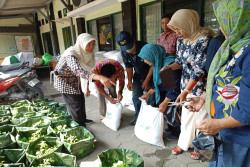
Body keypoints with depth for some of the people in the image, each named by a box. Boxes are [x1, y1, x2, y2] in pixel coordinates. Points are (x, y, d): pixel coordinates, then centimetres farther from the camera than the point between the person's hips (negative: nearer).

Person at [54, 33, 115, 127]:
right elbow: (78, 71, -54)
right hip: (64, 79, -7)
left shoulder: (86, 53, -13)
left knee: (81, 99, 16)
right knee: (74, 103, 0)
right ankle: (79, 125, 18)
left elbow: (86, 68, -1)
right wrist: (100, 77, -67)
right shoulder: (71, 55, -37)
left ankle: (83, 119, 36)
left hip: (73, 78, 7)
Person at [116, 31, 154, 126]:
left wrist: (147, 80, -18)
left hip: (150, 74, -5)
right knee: (136, 97, 9)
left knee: (150, 98, -5)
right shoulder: (124, 51, -13)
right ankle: (138, 117, 27)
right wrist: (129, 81, -8)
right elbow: (128, 66, -2)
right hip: (138, 75, 5)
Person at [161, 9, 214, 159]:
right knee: (186, 115, 18)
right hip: (187, 84, 7)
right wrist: (169, 67, -9)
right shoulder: (181, 39, 2)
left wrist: (185, 91, -24)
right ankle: (184, 143, 37)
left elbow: (199, 69, -23)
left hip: (200, 86, -6)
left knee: (201, 118, 10)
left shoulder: (204, 39, -21)